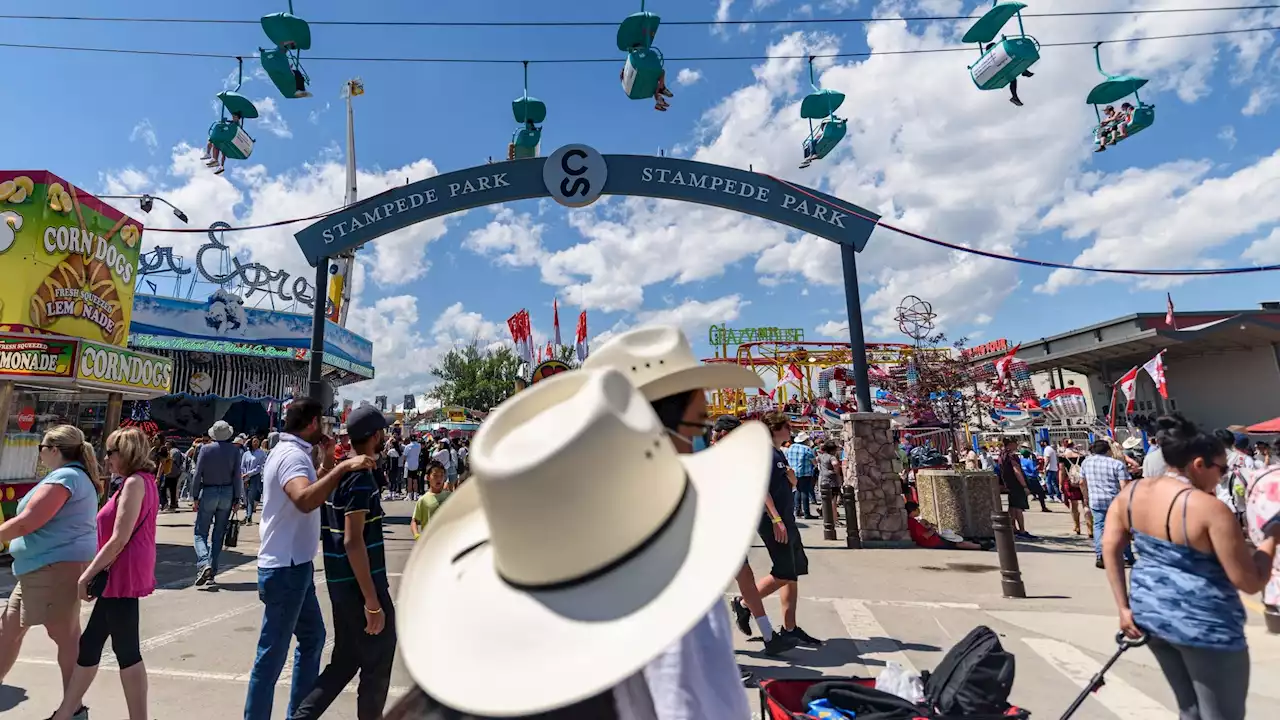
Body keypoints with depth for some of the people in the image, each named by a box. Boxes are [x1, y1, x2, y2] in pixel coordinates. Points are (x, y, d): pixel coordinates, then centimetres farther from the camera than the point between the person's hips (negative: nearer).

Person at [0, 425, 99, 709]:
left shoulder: (64, 477, -16)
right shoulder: (76, 476, 17)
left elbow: (26, 522, -21)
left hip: (58, 568, -11)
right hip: (42, 569, 11)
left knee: (65, 636, -3)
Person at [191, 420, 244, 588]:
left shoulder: (205, 448, -6)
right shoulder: (235, 450, -4)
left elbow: (197, 474, -5)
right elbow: (237, 475, -4)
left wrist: (195, 497, 2)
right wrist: (237, 498, 3)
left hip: (208, 493, -1)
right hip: (227, 494, 2)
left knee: (201, 533, 7)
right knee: (219, 535, 9)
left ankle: (204, 564, -16)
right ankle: (211, 574, 11)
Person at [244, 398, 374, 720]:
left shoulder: (291, 451, 10)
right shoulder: (293, 454, -21)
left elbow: (316, 494, 18)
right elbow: (304, 501, -41)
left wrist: (327, 461, 8)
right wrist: (342, 467, -41)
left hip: (294, 564, 11)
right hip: (285, 567, -11)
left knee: (312, 636, 21)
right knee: (273, 652, 1)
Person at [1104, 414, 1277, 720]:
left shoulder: (1131, 492, -3)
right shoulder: (1211, 508, -21)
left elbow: (1109, 548, -2)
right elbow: (1251, 582, -14)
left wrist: (1124, 607, 4)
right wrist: (1270, 539, 2)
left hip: (1150, 614, 6)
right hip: (1204, 627, -6)